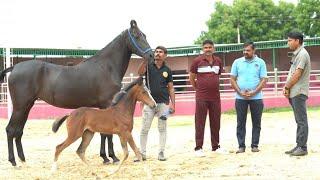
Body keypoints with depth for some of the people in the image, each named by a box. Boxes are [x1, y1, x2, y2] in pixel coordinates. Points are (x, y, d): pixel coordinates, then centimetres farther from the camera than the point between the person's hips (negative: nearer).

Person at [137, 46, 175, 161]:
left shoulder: (167, 70, 7)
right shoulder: (148, 66, 4)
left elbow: (171, 88, 9)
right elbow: (140, 73, -19)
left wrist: (172, 103, 2)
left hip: (163, 103, 1)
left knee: (162, 128, 4)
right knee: (144, 129, 1)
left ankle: (161, 152, 11)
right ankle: (142, 152, 9)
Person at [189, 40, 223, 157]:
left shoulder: (218, 61, 8)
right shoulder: (198, 61, -3)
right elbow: (191, 77, 4)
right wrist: (198, 89, 7)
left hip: (215, 96, 4)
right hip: (201, 97, -4)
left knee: (215, 122, 9)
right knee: (200, 122, -2)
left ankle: (215, 146, 19)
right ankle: (198, 148, 1)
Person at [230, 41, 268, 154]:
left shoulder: (260, 62, 3)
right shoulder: (237, 62, 7)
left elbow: (263, 80, -2)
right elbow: (232, 79, 5)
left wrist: (253, 92, -14)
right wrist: (240, 92, -9)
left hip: (256, 97, -1)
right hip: (240, 98, 1)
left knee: (256, 123, 3)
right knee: (240, 123, 2)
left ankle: (254, 145, 10)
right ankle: (241, 146, 7)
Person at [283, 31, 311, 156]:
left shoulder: (302, 54, -13)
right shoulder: (296, 55, 17)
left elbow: (297, 75, -18)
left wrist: (287, 87, -9)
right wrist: (286, 88, 6)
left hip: (299, 92, -10)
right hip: (293, 93, 10)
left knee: (301, 121, -7)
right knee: (299, 121, 12)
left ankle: (302, 148, -5)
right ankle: (299, 146, 17)